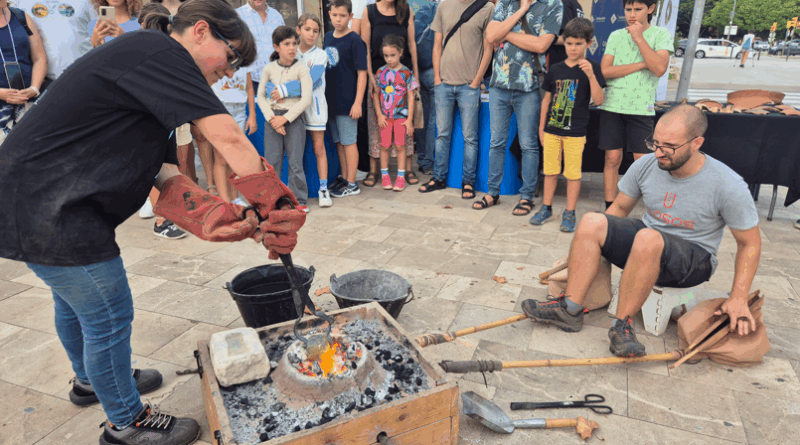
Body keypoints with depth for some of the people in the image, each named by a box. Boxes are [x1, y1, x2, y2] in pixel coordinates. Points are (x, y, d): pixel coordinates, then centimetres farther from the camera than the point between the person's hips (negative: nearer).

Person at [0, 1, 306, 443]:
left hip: (40, 203, 11)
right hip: (49, 213, -11)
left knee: (75, 301, 28)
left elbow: (166, 177, 0)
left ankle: (90, 380, 53)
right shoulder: (159, 49, -18)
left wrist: (227, 217, -15)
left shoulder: (154, 89, 12)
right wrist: (275, 209, -24)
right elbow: (228, 138, -28)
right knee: (109, 317, 3)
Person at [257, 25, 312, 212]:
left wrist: (286, 118, -12)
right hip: (273, 118, 3)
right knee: (271, 162, 4)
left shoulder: (301, 68, -3)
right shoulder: (269, 69, 5)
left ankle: (299, 200, 11)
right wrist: (271, 118, -7)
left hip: (294, 118, -2)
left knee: (295, 162, -1)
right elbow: (260, 95, 7)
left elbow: (306, 99, -9)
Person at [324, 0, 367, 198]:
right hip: (331, 99, 7)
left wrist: (358, 102, -18)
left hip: (347, 101, -6)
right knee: (338, 141, 14)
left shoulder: (354, 41, -10)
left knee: (349, 142, 1)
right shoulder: (327, 38, 10)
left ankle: (351, 184, 10)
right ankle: (344, 177, 28)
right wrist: (323, 96, 15)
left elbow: (362, 73, -13)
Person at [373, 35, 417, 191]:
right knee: (385, 146, 4)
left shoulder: (406, 73, -2)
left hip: (401, 115, -1)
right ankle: (385, 176, 17)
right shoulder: (381, 72, 2)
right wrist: (379, 115, -3)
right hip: (384, 116, 2)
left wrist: (409, 119, -6)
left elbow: (410, 97, -2)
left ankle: (401, 177, 9)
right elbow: (375, 94, 5)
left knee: (400, 146, 1)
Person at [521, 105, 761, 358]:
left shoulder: (729, 187, -18)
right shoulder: (646, 165, -7)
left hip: (694, 260, -4)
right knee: (591, 222, -21)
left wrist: (738, 299, -14)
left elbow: (750, 243, -7)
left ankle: (622, 324, -25)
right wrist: (582, 252, 3)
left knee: (647, 238, -38)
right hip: (645, 249, 5)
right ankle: (569, 310, -23)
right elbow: (619, 209, 6)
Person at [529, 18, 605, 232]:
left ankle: (569, 213, 14)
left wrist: (590, 75, -22)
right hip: (552, 129, 3)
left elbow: (598, 100, -10)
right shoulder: (555, 69, 6)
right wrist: (541, 126, 12)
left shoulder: (591, 67, -2)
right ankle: (546, 208, 24)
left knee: (573, 173, 3)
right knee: (550, 170, 11)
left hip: (575, 131, -3)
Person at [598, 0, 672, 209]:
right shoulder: (616, 36, 8)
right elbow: (605, 71, -4)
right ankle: (609, 209, 10)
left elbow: (659, 68, -13)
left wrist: (639, 37, -11)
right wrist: (641, 65, -9)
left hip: (642, 109, -1)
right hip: (612, 106, 2)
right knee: (612, 159, 2)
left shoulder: (661, 34, 3)